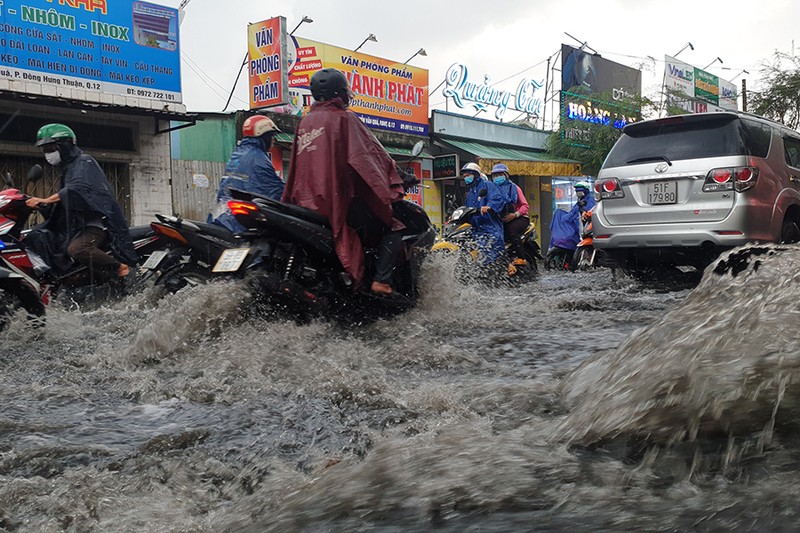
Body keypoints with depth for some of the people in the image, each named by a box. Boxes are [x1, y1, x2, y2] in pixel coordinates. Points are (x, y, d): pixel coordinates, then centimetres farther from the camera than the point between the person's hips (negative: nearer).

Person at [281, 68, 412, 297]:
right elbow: (370, 152, -7)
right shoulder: (343, 118, -3)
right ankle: (381, 282, -14)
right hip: (340, 198, -8)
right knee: (393, 229, 1)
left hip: (305, 199, 8)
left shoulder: (305, 121, 19)